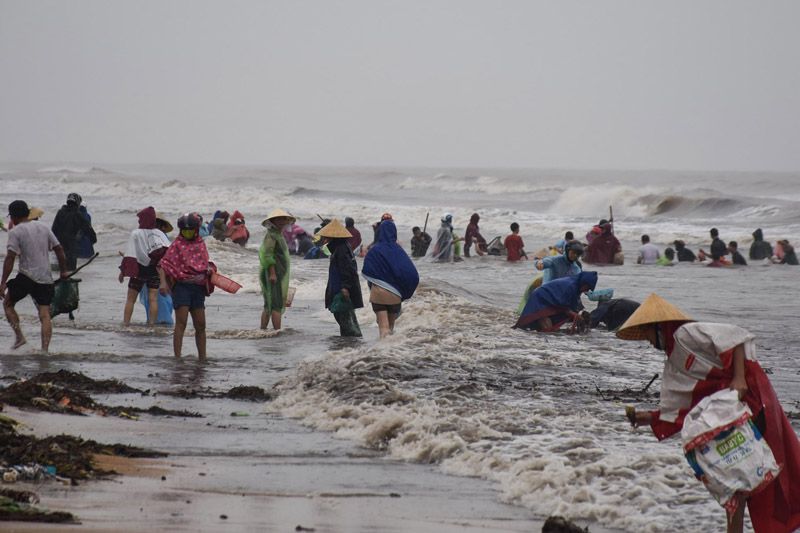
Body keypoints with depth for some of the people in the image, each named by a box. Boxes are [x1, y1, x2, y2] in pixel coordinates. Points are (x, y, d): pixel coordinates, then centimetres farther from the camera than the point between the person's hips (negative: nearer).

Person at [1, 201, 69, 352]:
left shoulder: (15, 232, -6)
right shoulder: (43, 227, 13)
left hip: (26, 277, -5)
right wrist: (63, 271, 24)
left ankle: (19, 336, 2)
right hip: (45, 279, 5)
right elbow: (59, 249, 14)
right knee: (44, 315, 2)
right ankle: (45, 349, -7)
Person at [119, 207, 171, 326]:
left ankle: (125, 323, 6)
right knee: (153, 299, 3)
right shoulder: (159, 234, 0)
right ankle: (151, 324, -2)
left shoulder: (135, 234, -10)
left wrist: (123, 271, -9)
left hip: (139, 270, -2)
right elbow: (169, 251, -10)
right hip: (155, 270, 2)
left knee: (130, 299, 8)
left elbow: (130, 255, -13)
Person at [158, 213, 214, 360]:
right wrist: (163, 282, -23)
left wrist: (209, 270, 1)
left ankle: (202, 358, 19)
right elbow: (163, 264, -9)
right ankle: (177, 357, -11)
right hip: (182, 286, -6)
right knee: (181, 323, -11)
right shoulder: (177, 244, -3)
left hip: (198, 287, 6)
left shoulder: (201, 244, 13)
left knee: (200, 325, 10)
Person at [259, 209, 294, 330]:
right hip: (273, 274, -11)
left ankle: (262, 330, 15)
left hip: (278, 274, 11)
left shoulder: (278, 235, 21)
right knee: (276, 305, -14)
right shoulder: (271, 235, -11)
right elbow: (267, 255, -20)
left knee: (268, 306, 12)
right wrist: (272, 273, -25)